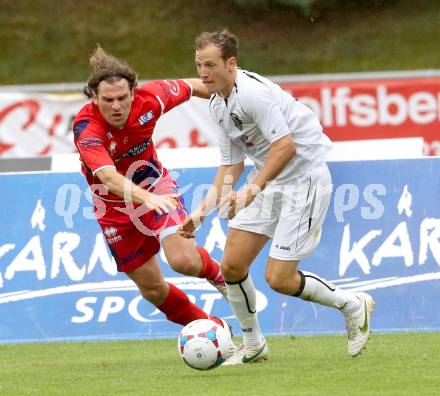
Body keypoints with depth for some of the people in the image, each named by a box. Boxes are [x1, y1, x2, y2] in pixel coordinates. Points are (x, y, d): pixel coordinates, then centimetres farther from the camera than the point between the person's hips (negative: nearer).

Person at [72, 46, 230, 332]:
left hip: (156, 187, 1)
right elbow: (108, 176, -48)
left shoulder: (149, 99, -23)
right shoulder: (86, 129, -33)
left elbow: (192, 87, -2)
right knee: (152, 288, 6)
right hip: (115, 208, -1)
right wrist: (146, 198, -66)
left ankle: (214, 271, 15)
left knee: (183, 260, -22)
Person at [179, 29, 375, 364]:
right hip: (268, 182, 9)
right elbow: (231, 166, 14)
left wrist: (252, 189, -32)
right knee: (232, 265, 1)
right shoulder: (218, 105, 6)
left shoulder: (252, 92, -23)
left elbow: (286, 145, -29)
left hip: (304, 178, -9)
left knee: (278, 279, -11)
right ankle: (253, 345, 20)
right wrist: (202, 211, 6)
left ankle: (353, 306, 13)